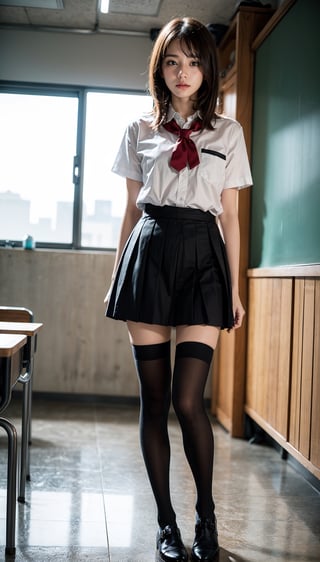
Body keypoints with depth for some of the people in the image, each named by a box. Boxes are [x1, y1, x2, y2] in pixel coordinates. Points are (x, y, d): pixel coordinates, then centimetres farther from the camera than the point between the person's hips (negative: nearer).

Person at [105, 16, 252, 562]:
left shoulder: (228, 132, 10)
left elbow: (230, 218, 9)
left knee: (188, 400, -8)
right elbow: (131, 211, 13)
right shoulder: (140, 130, 11)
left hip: (202, 256, -1)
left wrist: (234, 290, 6)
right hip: (149, 252, 1)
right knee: (153, 398, 2)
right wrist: (117, 276, 10)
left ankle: (206, 517, 16)